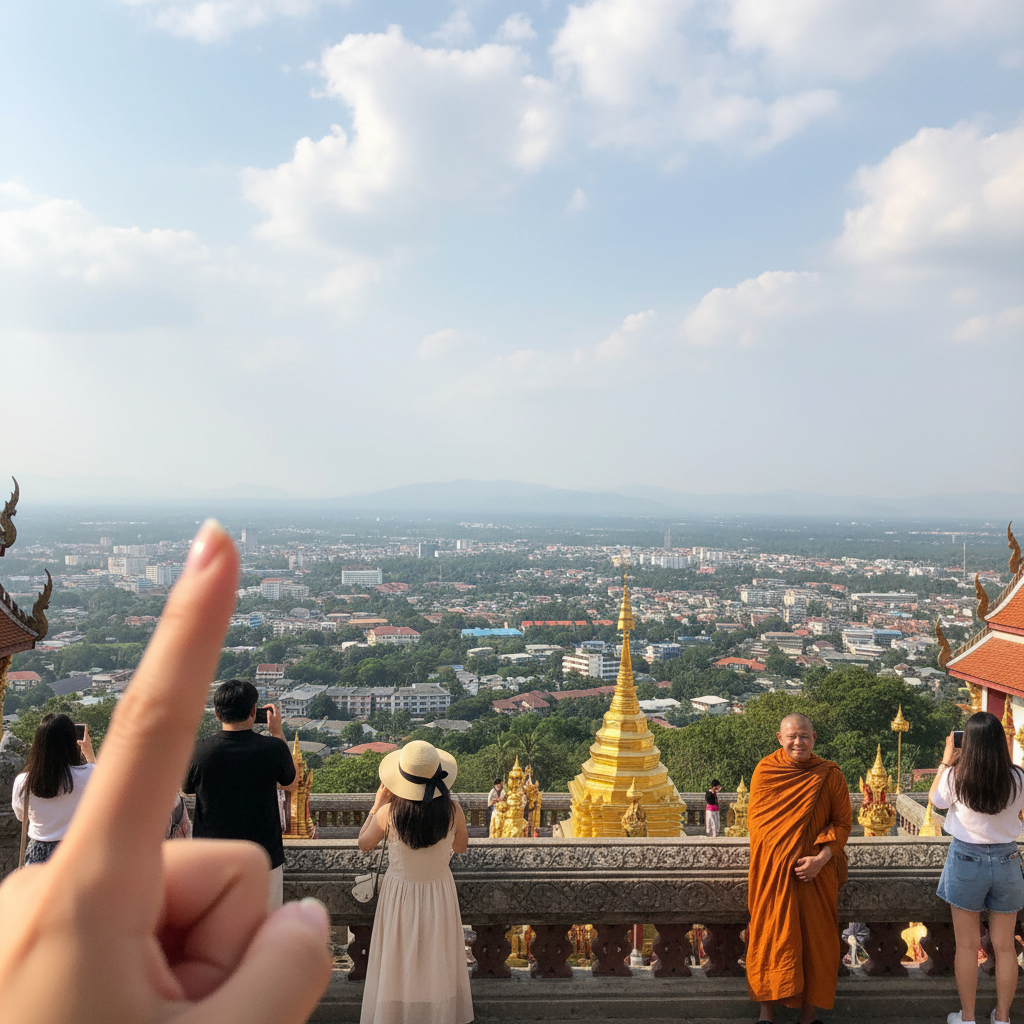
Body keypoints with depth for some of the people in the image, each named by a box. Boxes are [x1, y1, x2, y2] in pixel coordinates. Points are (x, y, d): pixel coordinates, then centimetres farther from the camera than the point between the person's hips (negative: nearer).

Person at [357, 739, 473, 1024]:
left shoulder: (389, 812, -24)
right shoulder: (452, 810, -20)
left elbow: (364, 844, -4)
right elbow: (461, 846, 1)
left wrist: (378, 803, 0)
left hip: (401, 893, -1)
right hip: (439, 892, 1)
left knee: (400, 965, 18)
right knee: (437, 963, 21)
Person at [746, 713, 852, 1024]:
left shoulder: (830, 775, -4)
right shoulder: (764, 771, -2)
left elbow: (843, 822, -1)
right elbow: (754, 819, 5)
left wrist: (820, 858, -14)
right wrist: (776, 855, -8)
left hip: (816, 871, 0)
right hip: (772, 872, 0)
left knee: (815, 936, 3)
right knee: (770, 934, 1)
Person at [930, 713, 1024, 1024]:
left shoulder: (955, 777, -17)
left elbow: (934, 798, 4)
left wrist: (946, 761, 11)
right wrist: (999, 760, 11)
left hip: (966, 859, -2)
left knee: (967, 945, 10)